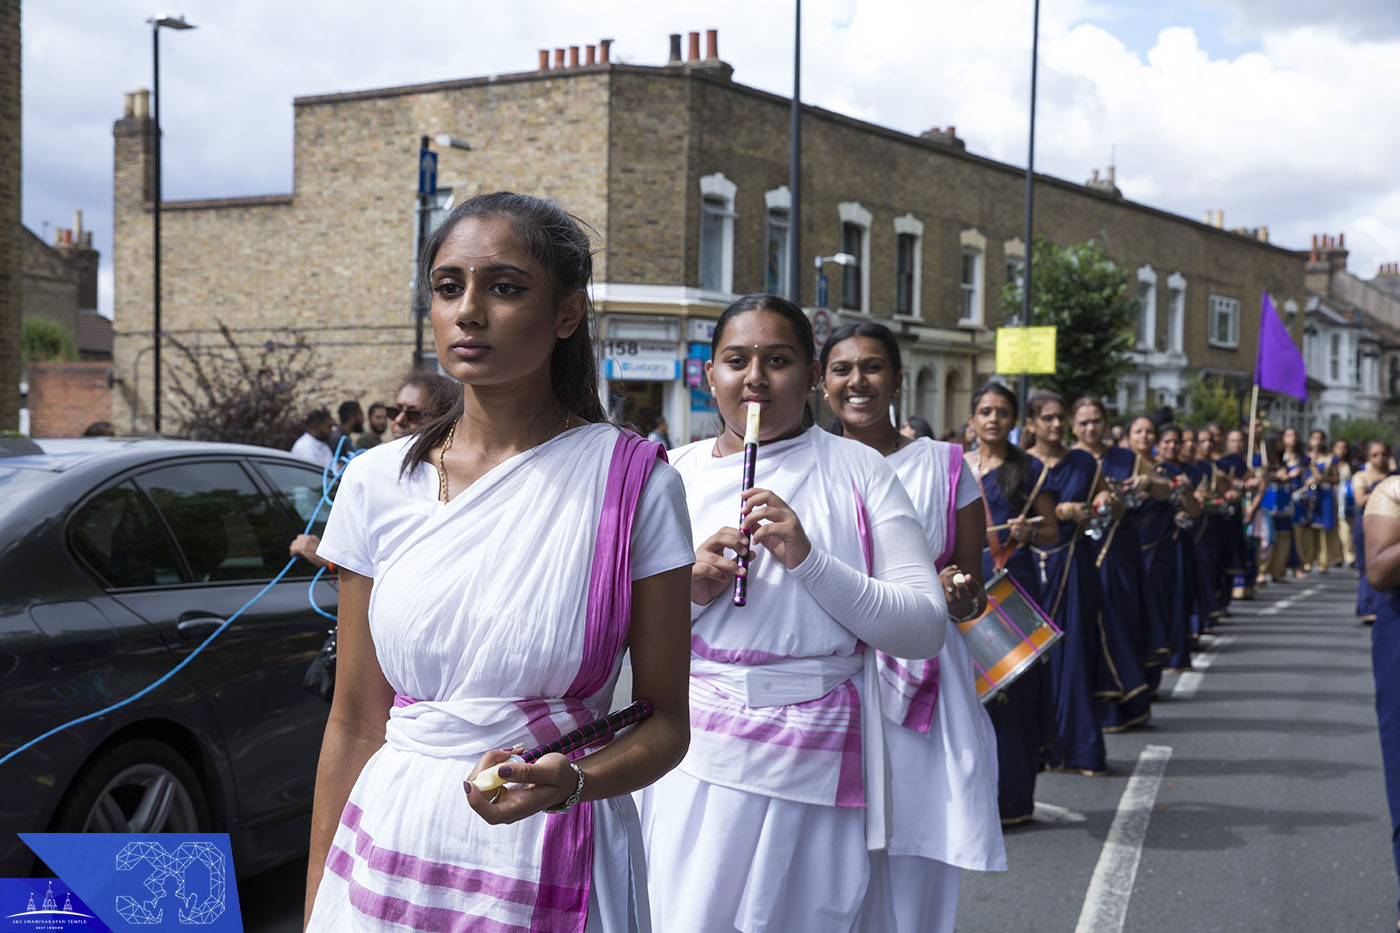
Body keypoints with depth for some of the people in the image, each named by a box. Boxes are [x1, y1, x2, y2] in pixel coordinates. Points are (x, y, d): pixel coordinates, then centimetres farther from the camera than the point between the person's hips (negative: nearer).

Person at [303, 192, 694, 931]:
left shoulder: (633, 485, -8)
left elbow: (665, 723, -5)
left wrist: (568, 780, -24)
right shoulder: (378, 482, 0)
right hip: (388, 850, 3)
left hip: (551, 868, -2)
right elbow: (354, 722, 4)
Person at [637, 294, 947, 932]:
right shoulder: (672, 474, 8)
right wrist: (687, 591, -10)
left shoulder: (857, 470, 2)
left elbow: (926, 629, -6)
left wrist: (808, 559, -16)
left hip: (815, 769, -1)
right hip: (694, 759, 2)